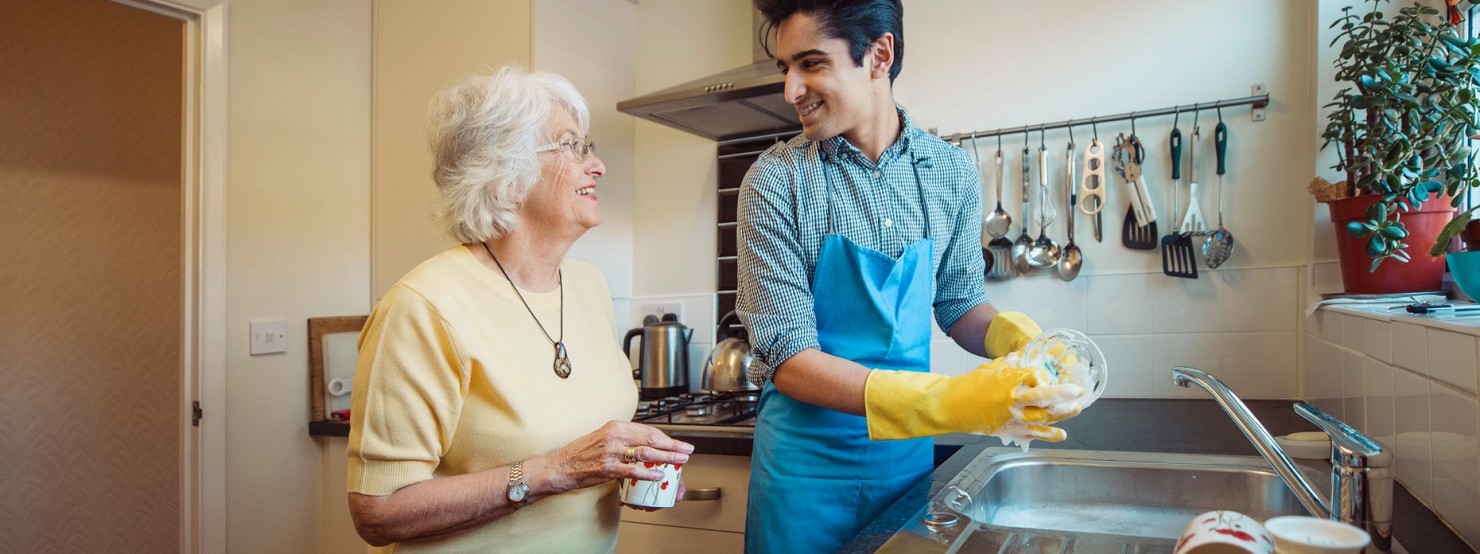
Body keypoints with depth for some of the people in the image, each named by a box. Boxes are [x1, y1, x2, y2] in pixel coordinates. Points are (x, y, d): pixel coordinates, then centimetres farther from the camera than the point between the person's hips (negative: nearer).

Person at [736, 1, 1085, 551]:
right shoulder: (775, 180, -14)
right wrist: (944, 402, -30)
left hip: (910, 451, 3)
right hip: (809, 461, -3)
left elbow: (958, 302, 8)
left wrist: (1012, 335, -15)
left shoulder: (950, 172, -4)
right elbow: (789, 358, -18)